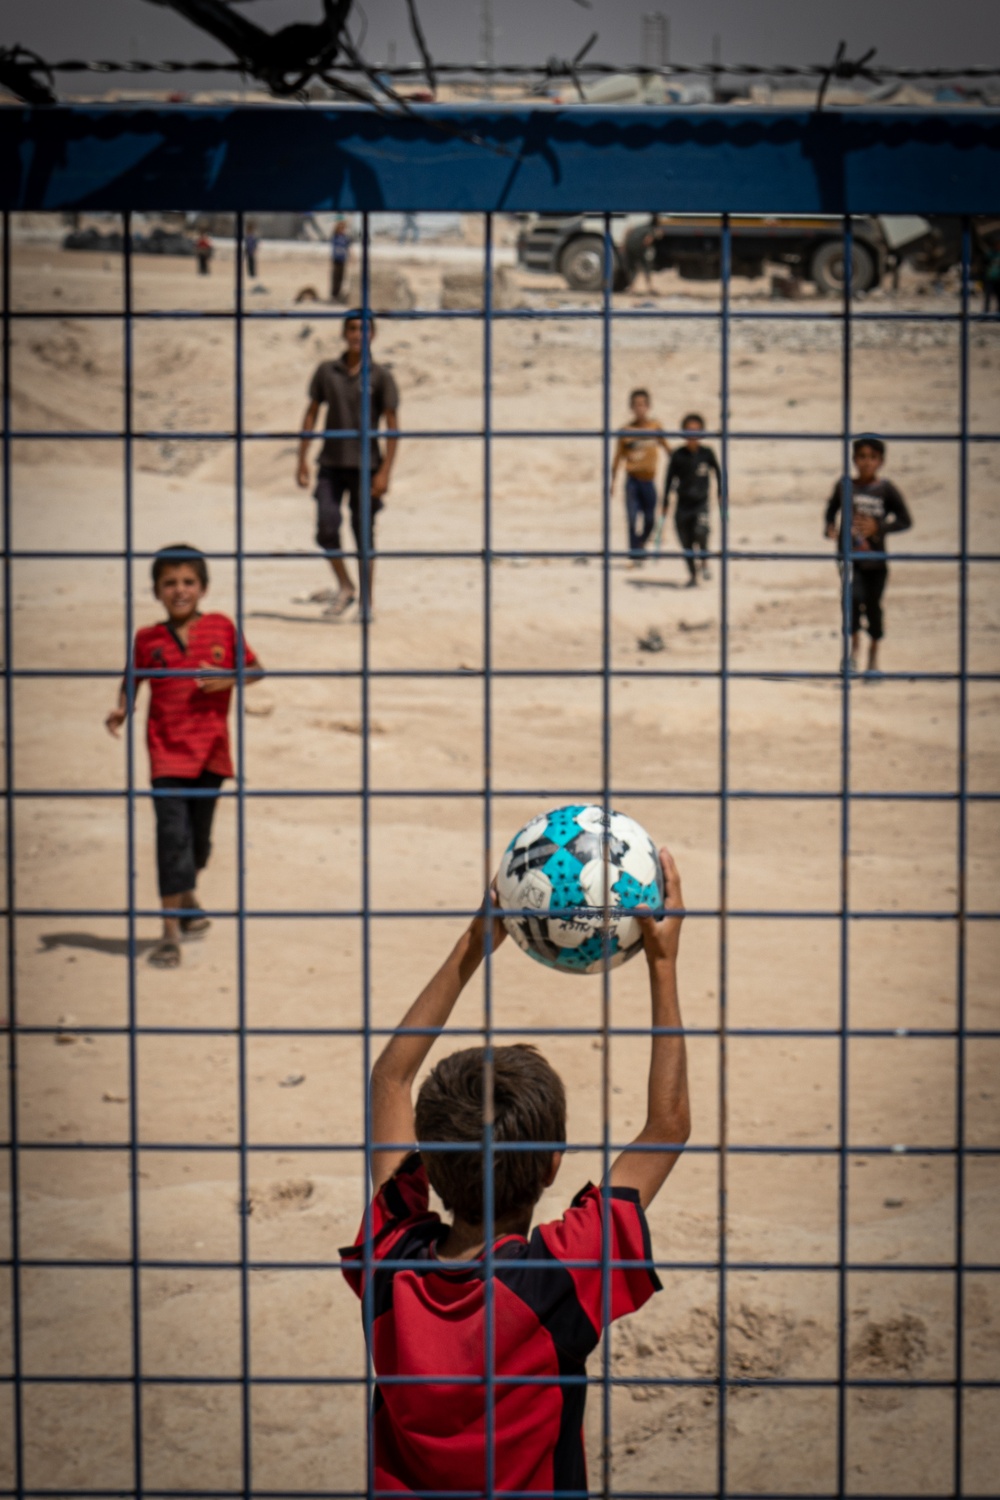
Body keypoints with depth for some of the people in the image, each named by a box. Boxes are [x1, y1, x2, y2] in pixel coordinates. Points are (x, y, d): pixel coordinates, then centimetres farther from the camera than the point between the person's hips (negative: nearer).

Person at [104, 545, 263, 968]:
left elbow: (255, 669, 7)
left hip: (210, 751, 2)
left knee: (200, 835, 16)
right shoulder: (148, 639, -1)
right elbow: (133, 679, 11)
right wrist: (121, 709, -7)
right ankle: (170, 932, -9)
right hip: (167, 753, -2)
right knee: (172, 835, -11)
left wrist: (228, 679, -12)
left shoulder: (221, 628, 0)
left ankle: (187, 898, 45)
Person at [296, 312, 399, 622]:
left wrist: (384, 472, -10)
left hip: (365, 465, -2)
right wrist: (302, 459, 5)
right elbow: (311, 414, 11)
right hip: (331, 464, 2)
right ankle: (344, 587, 13)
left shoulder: (380, 377, -1)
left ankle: (366, 602, 11)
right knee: (326, 529, -8)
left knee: (364, 535, 2)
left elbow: (392, 426, -2)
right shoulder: (326, 371, 5)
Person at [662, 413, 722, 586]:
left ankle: (705, 562, -1)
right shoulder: (678, 455, -3)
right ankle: (692, 575, 23)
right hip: (683, 505, 1)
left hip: (701, 503, -1)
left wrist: (720, 494, 12)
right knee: (686, 544, 5)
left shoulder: (706, 453, -2)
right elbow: (669, 479, 2)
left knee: (700, 532, -27)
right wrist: (666, 502, 1)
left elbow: (717, 473, 13)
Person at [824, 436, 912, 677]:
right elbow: (831, 510, 15)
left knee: (873, 605, 6)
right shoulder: (844, 486, 1)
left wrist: (878, 526, -15)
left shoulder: (886, 489, -4)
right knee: (854, 595, -21)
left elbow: (905, 521, -2)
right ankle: (854, 645, -3)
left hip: (876, 558, 0)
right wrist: (829, 528, -4)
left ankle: (873, 657, 26)